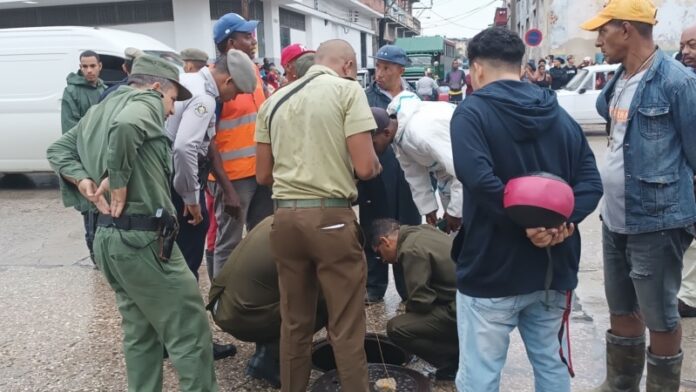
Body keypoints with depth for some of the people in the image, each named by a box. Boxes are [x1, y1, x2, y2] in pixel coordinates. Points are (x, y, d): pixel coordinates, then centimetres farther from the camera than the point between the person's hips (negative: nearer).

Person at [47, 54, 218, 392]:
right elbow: (125, 127, -29)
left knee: (140, 331, 19)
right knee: (190, 332, -3)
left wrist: (84, 180, 4)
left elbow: (57, 151, 20)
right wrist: (118, 181, -18)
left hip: (108, 237, 9)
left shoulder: (99, 110, 19)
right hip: (142, 238, -9)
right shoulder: (145, 101, -6)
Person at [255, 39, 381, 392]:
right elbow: (365, 167, -11)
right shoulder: (348, 90, -3)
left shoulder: (274, 100, 12)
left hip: (285, 217, 5)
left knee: (293, 322, 16)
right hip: (331, 217, -5)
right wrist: (376, 166, 12)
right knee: (346, 327, 5)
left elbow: (263, 174, 14)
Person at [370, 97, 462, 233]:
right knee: (452, 233, 13)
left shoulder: (421, 132, -37)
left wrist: (455, 211, -24)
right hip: (448, 169, 8)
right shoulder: (397, 131, -9)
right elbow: (414, 173, 3)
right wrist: (427, 207, 2)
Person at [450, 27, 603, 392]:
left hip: (491, 272, -6)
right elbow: (591, 182, 1)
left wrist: (525, 220, -21)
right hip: (552, 270, 6)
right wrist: (562, 219, -11)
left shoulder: (472, 112, -10)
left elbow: (478, 178, -28)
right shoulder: (559, 115, 9)